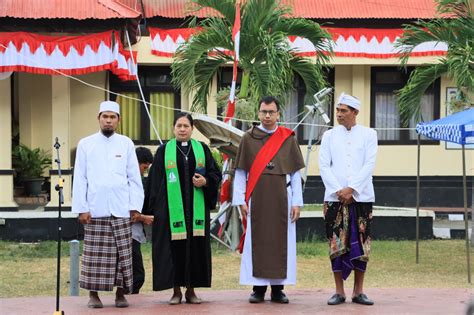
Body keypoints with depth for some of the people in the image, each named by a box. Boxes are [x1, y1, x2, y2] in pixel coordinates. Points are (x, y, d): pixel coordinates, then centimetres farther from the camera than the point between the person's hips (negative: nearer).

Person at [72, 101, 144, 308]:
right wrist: (81, 208, -3)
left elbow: (134, 178, 8)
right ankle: (93, 294, 6)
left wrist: (135, 206, 0)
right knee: (95, 255, 0)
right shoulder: (86, 144, 7)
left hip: (121, 209, 1)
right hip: (95, 209, -1)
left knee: (122, 254, 0)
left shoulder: (126, 144, 8)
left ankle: (121, 293, 7)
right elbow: (80, 179, 4)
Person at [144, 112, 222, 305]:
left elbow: (216, 173, 10)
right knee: (174, 247, -2)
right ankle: (176, 291, 6)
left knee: (196, 247, 2)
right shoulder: (164, 151, 4)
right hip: (172, 208, -2)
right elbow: (154, 181, 2)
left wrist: (206, 182, -11)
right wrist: (154, 208, -4)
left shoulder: (202, 149, 8)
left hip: (196, 208, 2)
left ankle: (191, 290, 10)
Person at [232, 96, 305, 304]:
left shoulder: (288, 139, 7)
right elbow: (240, 172, 5)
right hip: (256, 199, 0)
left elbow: (295, 173, 7)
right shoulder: (248, 138, 6)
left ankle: (277, 288, 7)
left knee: (281, 241, 1)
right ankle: (259, 288, 4)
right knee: (257, 241, -1)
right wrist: (241, 200, -4)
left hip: (281, 198, 1)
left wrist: (296, 202, -1)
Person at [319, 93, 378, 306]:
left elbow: (369, 164, -2)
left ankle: (358, 291, 7)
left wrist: (351, 189, -11)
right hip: (335, 198, 1)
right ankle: (339, 291, 4)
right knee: (337, 244, -2)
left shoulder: (368, 135, 6)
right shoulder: (329, 136, 9)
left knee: (361, 244, 0)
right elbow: (324, 166, 3)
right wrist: (338, 191, -9)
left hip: (361, 197, -1)